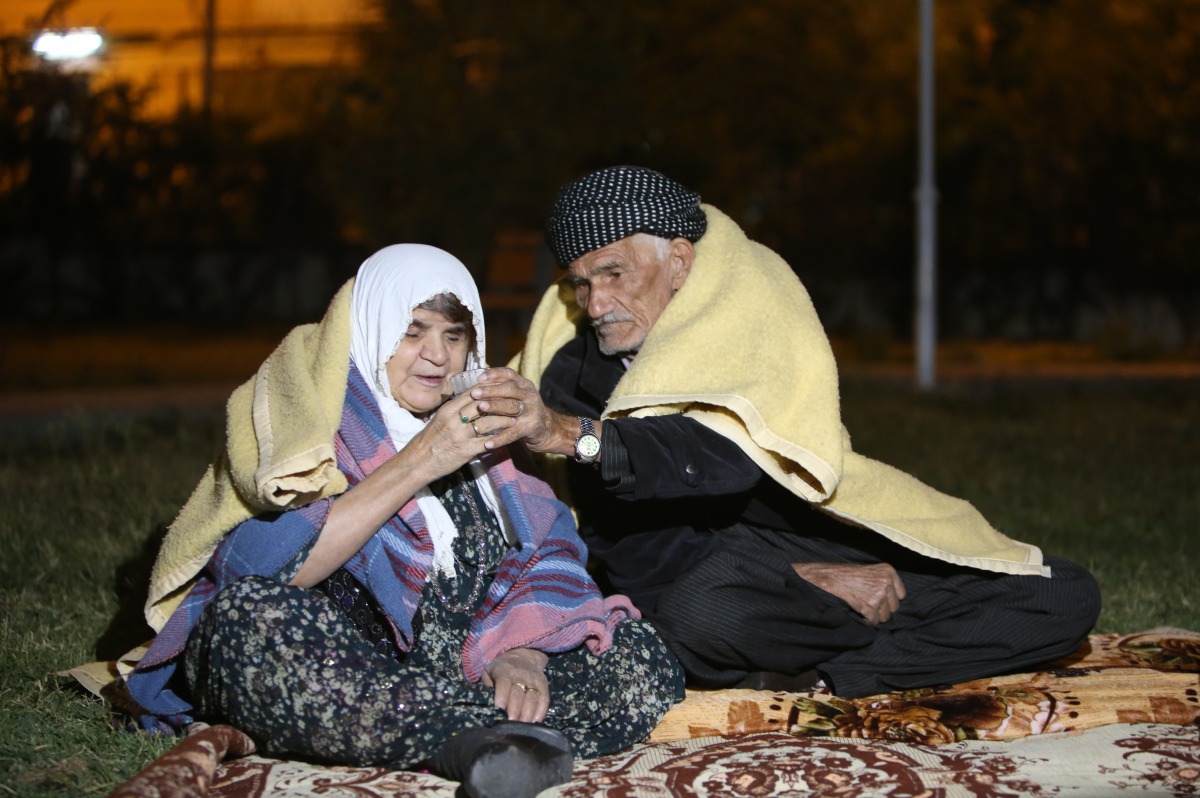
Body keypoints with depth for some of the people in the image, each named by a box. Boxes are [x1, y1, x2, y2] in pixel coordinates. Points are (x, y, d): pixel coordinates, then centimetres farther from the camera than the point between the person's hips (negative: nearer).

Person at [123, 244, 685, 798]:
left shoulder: (480, 423, 14)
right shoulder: (301, 412, -1)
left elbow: (548, 551, 5)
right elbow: (260, 571, -17)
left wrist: (522, 653, -17)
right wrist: (416, 465, -20)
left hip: (460, 673, 4)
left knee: (640, 657, -14)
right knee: (253, 615, -35)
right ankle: (496, 730, -38)